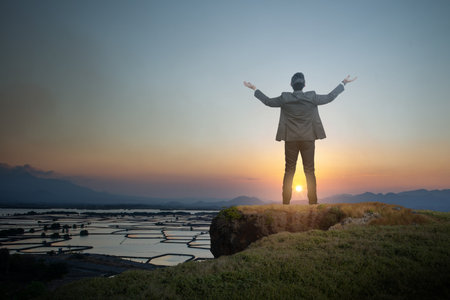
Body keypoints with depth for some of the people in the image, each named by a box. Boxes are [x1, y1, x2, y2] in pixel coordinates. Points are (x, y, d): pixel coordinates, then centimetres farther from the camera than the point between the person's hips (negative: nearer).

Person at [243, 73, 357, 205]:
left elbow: (268, 101, 7)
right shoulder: (312, 97, -6)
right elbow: (330, 97, 6)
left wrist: (254, 89, 20)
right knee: (309, 171, 6)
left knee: (289, 171, 6)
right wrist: (343, 83, 19)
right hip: (308, 139, 0)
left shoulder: (284, 98, -6)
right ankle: (313, 201, 7)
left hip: (291, 139, 0)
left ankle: (286, 202, 6)